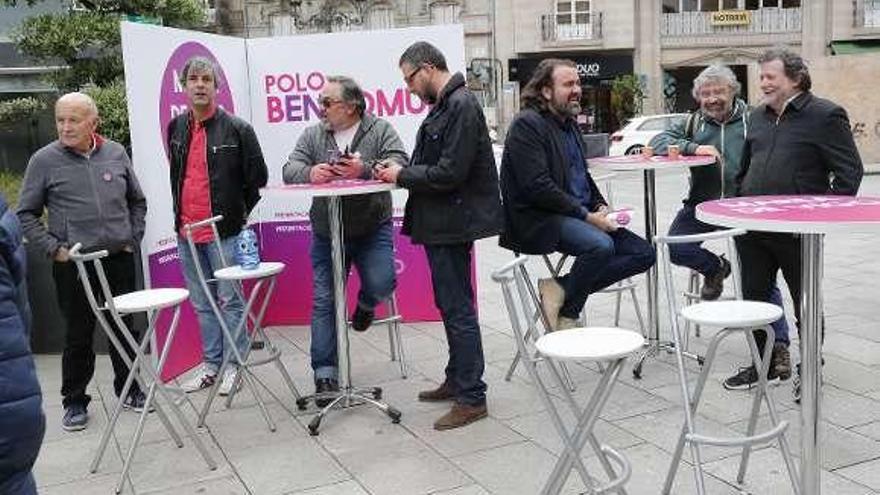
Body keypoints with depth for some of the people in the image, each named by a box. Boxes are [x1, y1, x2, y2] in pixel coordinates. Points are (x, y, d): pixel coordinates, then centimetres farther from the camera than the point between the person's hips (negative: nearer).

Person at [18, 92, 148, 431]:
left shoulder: (116, 153, 6)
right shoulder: (44, 160, -3)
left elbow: (137, 202, 17)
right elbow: (26, 215, 1)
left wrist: (133, 239, 8)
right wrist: (54, 248, -7)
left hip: (119, 260, 3)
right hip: (73, 264, -2)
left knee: (125, 328, 11)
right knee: (78, 335, 5)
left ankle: (128, 390, 27)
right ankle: (75, 402, 19)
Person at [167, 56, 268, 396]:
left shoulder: (237, 129, -7)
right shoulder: (176, 128, 10)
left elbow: (257, 176, -1)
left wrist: (238, 212, 2)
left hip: (224, 231, -6)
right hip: (187, 231, 6)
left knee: (230, 300, 1)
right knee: (202, 304, 13)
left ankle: (233, 364, 12)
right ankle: (211, 363, 25)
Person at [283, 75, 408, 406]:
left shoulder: (380, 130, -1)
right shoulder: (312, 136, 6)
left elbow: (399, 164, -14)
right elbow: (290, 169, -4)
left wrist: (365, 170, -32)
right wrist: (310, 173, -28)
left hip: (373, 229, -2)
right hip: (326, 233, 2)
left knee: (381, 284, -16)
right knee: (324, 301, 1)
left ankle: (366, 304, 23)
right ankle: (325, 373, 13)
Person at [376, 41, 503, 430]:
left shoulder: (462, 106, -17)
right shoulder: (445, 106, 14)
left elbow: (449, 173, -23)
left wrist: (402, 175, -11)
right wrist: (401, 171, 3)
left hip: (452, 221, -10)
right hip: (442, 222, 10)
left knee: (458, 308, -4)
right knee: (450, 304, 18)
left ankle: (471, 398, 4)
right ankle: (457, 380, 32)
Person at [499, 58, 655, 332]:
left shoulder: (568, 123, 19)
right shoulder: (527, 125, -10)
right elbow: (537, 187, -19)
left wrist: (600, 206, 7)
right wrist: (586, 215, -18)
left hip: (583, 216, 9)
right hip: (540, 220, -9)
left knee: (644, 253, -3)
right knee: (601, 245, -34)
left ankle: (561, 289, -8)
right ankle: (567, 313, -11)